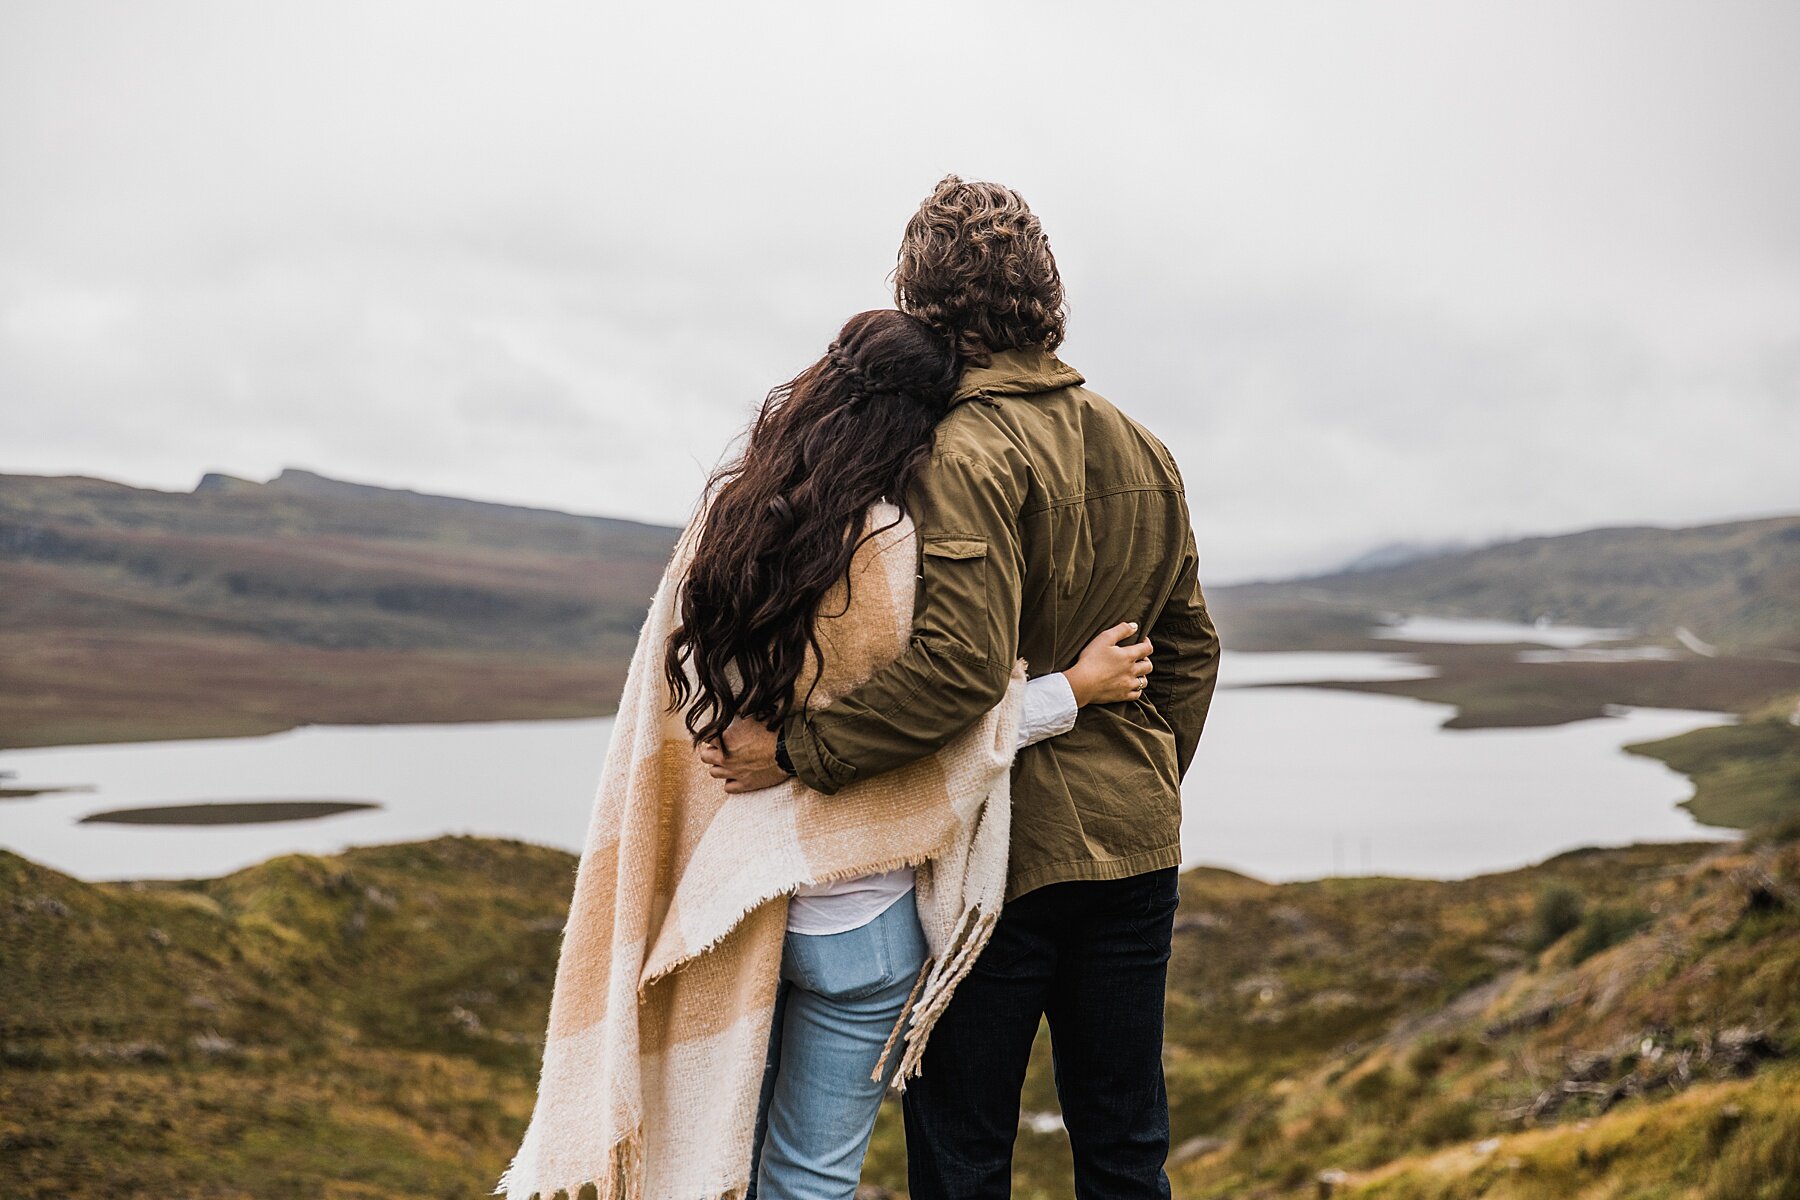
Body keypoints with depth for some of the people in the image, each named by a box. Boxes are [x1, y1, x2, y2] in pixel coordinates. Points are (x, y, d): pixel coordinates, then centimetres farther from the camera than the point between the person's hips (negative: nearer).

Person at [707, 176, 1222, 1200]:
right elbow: (1190, 646, 15)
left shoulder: (965, 454, -16)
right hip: (1136, 848, 7)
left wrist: (802, 749, -21)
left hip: (1003, 851, -7)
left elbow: (963, 665, -28)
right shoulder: (1144, 450, 9)